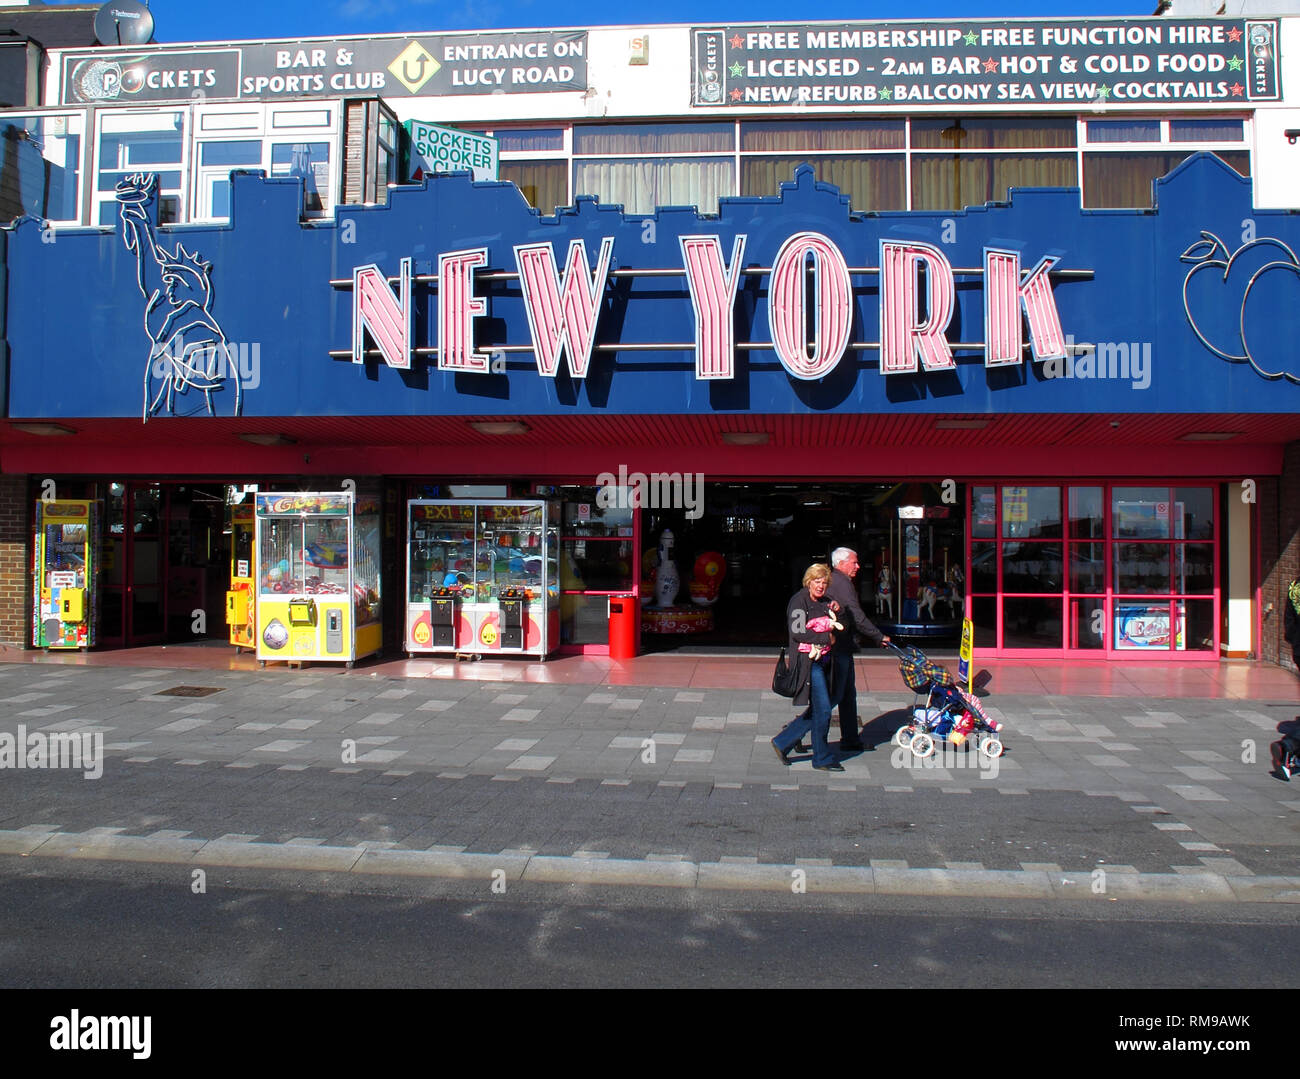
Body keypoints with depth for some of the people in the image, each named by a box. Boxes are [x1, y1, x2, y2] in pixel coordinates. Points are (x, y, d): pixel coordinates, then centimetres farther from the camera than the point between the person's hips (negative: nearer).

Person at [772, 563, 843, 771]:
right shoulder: (799, 601, -8)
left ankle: (782, 743, 22)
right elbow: (797, 633, -17)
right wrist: (826, 638, -11)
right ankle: (823, 759, 7)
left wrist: (834, 613, 1)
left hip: (824, 660, 9)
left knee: (816, 711, 9)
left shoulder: (824, 602, 17)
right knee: (822, 710, -6)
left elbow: (837, 629, 22)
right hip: (808, 661, -8)